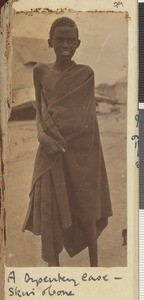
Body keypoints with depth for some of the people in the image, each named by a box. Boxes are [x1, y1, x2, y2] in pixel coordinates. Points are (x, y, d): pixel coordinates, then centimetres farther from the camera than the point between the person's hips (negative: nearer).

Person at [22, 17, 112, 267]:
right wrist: (42, 135, -12)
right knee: (50, 208, -1)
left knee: (86, 209, 4)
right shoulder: (41, 71, 6)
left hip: (81, 151, -1)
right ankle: (53, 263, 9)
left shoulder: (86, 74, 1)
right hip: (51, 151, 2)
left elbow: (86, 118, -1)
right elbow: (40, 110, 6)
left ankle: (94, 264, 17)